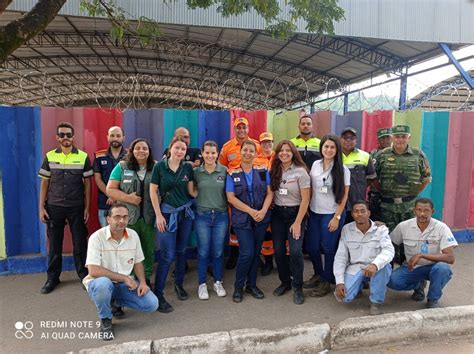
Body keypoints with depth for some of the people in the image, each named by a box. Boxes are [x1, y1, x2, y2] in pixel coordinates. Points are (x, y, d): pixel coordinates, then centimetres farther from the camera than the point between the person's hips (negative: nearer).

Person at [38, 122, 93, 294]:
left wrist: (87, 207, -1)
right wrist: (41, 207, 1)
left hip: (76, 207, -1)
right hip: (54, 207, 1)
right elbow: (44, 183, 6)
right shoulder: (49, 156, 2)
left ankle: (84, 275, 19)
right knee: (54, 244, 10)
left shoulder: (83, 156, -2)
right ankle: (52, 278, 23)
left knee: (80, 243, 5)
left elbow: (87, 183, 2)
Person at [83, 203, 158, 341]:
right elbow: (93, 271, -24)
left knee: (152, 304, -13)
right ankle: (105, 320, -8)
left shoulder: (133, 235, -2)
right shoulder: (97, 237, -17)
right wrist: (124, 278, -22)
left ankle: (116, 301, 15)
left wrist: (143, 282, -9)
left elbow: (138, 262, 8)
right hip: (101, 283, -4)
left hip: (126, 283, 5)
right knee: (103, 284, -40)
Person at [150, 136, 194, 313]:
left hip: (186, 212, 4)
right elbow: (153, 191, -6)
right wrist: (158, 215, -9)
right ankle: (158, 294, 7)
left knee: (181, 251, 15)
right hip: (167, 213, -3)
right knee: (167, 256, -5)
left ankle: (179, 284, 33)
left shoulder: (188, 167, 1)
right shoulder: (160, 166, -7)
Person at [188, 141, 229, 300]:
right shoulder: (196, 172, -2)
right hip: (202, 216, 0)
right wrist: (200, 195, -11)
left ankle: (218, 282, 29)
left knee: (218, 251, 10)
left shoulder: (224, 171, -2)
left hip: (221, 216, 0)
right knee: (203, 252, 7)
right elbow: (191, 191, 8)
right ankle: (202, 284, 24)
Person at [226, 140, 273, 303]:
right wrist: (251, 211, -15)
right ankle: (238, 287, 12)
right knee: (246, 253, -8)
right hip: (242, 218, -2)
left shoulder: (263, 172, 5)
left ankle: (251, 285, 25)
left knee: (256, 252, 9)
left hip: (261, 218, 3)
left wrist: (263, 211, -13)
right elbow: (231, 198, -7)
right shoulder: (232, 174, -1)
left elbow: (269, 193, 3)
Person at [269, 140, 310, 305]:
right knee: (278, 250, 5)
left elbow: (305, 200, -10)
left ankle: (298, 288, 7)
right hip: (277, 214, 4)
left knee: (295, 251, -12)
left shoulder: (300, 172, -9)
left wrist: (298, 222, -13)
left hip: (295, 213, -4)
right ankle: (285, 282, 26)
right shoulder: (274, 171, 4)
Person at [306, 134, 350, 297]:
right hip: (314, 213, 4)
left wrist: (337, 217, -11)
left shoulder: (342, 170, -8)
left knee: (328, 248, 4)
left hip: (332, 214, -4)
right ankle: (318, 275, 32)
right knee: (312, 246, 7)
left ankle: (326, 282, 21)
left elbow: (344, 196, -8)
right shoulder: (315, 165, 3)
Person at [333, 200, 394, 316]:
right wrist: (339, 282, -13)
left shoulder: (380, 229, -10)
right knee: (343, 297, -21)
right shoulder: (346, 230, -4)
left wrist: (375, 264, -47)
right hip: (355, 268, 1)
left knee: (383, 265, -37)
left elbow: (389, 250, -27)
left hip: (376, 269, -1)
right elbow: (340, 257, -3)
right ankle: (359, 284, 15)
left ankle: (376, 303, -14)